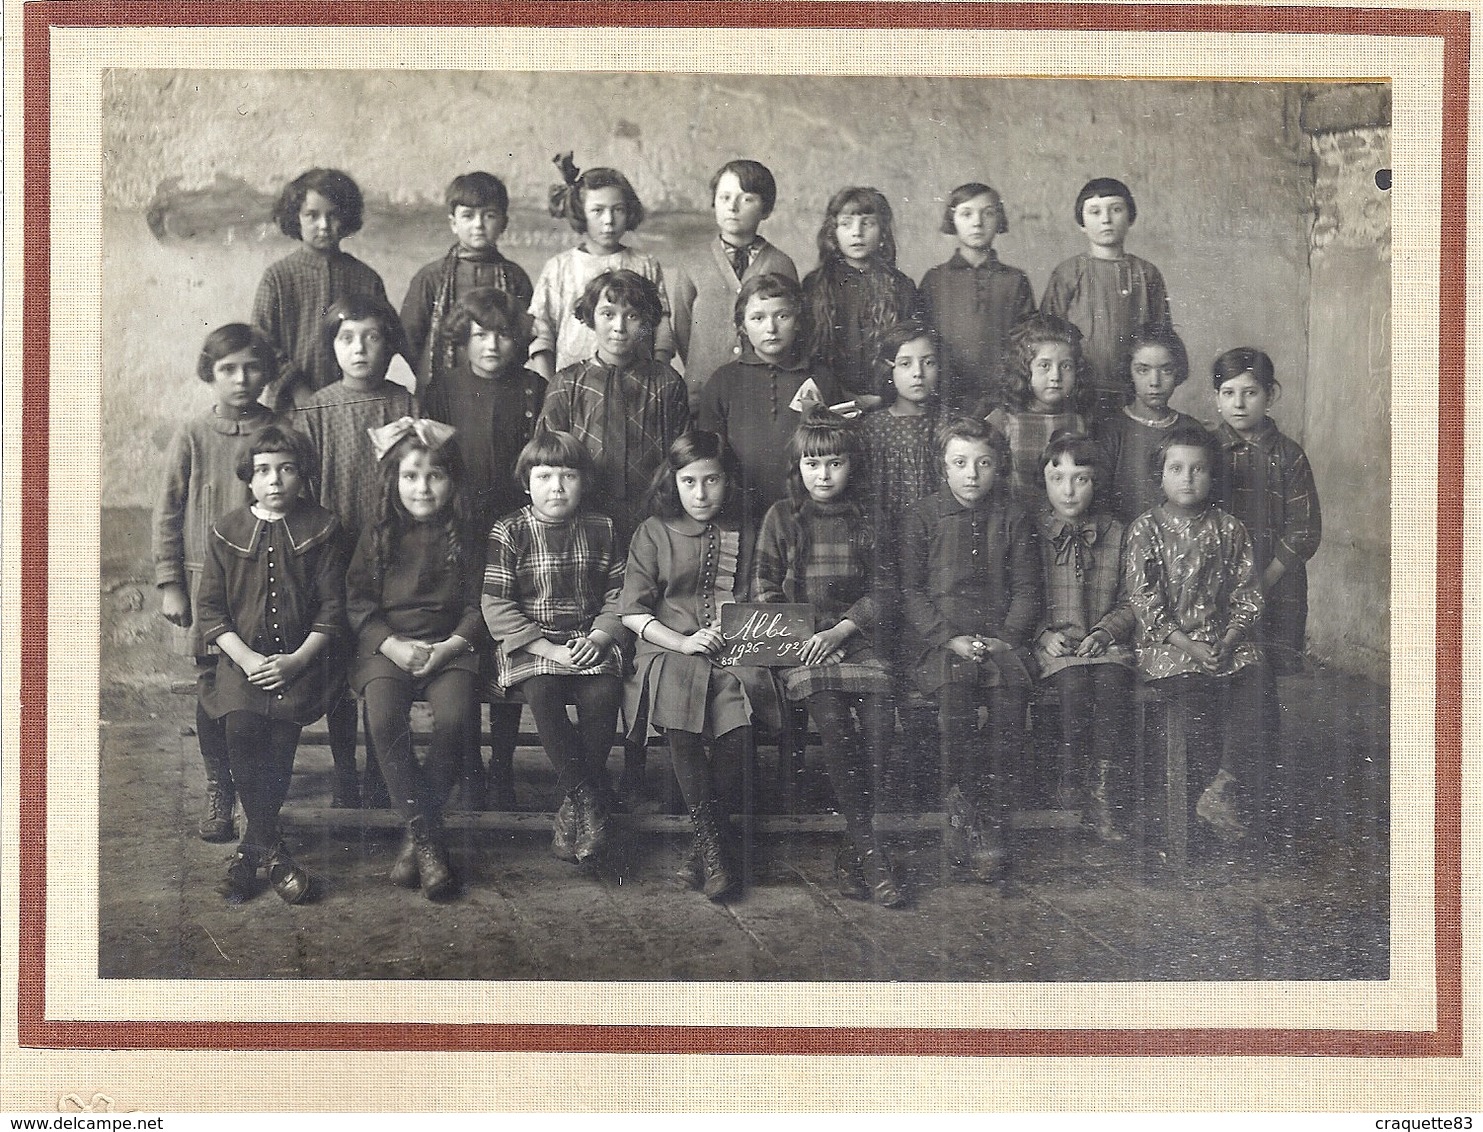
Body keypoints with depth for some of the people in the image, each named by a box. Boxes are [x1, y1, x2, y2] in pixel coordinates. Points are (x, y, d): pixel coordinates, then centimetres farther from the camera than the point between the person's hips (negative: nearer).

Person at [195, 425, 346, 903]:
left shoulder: (321, 529, 5)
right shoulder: (228, 530, 9)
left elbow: (332, 608, 2)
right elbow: (210, 608, 7)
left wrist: (296, 660, -11)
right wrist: (245, 658, -8)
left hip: (301, 659, -1)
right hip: (243, 657, 1)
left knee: (282, 732, -23)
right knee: (242, 729, -24)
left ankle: (250, 848, -4)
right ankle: (272, 849, -9)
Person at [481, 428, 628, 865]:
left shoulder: (601, 530, 11)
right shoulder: (508, 533, 1)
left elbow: (619, 596, 10)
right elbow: (496, 607, -5)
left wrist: (599, 639, -10)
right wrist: (551, 650, -13)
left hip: (590, 644, 2)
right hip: (530, 645, -2)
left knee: (602, 695, -29)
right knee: (542, 693, -33)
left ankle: (574, 807, -13)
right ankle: (589, 799, -21)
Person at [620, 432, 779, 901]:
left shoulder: (744, 536, 16)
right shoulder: (653, 533, 12)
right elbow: (632, 611, 6)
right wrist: (683, 642, -9)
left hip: (734, 652, 1)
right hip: (670, 650, 0)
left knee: (737, 705, -34)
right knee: (679, 703, -36)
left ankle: (705, 845, -21)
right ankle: (711, 840, -29)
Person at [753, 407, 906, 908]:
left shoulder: (864, 520, 14)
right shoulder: (782, 516, 11)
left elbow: (876, 593, 9)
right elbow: (763, 587, 8)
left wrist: (840, 631, -9)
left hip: (852, 637, 1)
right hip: (797, 642, -1)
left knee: (879, 706, -30)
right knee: (831, 715, -31)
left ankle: (851, 856, -22)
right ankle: (867, 849, -27)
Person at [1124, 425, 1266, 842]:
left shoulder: (1229, 529, 11)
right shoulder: (1145, 530, 3)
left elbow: (1247, 595, 8)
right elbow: (1143, 601, -4)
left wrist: (1227, 642, -10)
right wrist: (1190, 646, -13)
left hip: (1224, 639, 3)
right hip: (1167, 641, -2)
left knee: (1252, 675, -27)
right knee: (1191, 685, -31)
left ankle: (1222, 789, -26)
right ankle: (1222, 789, -20)